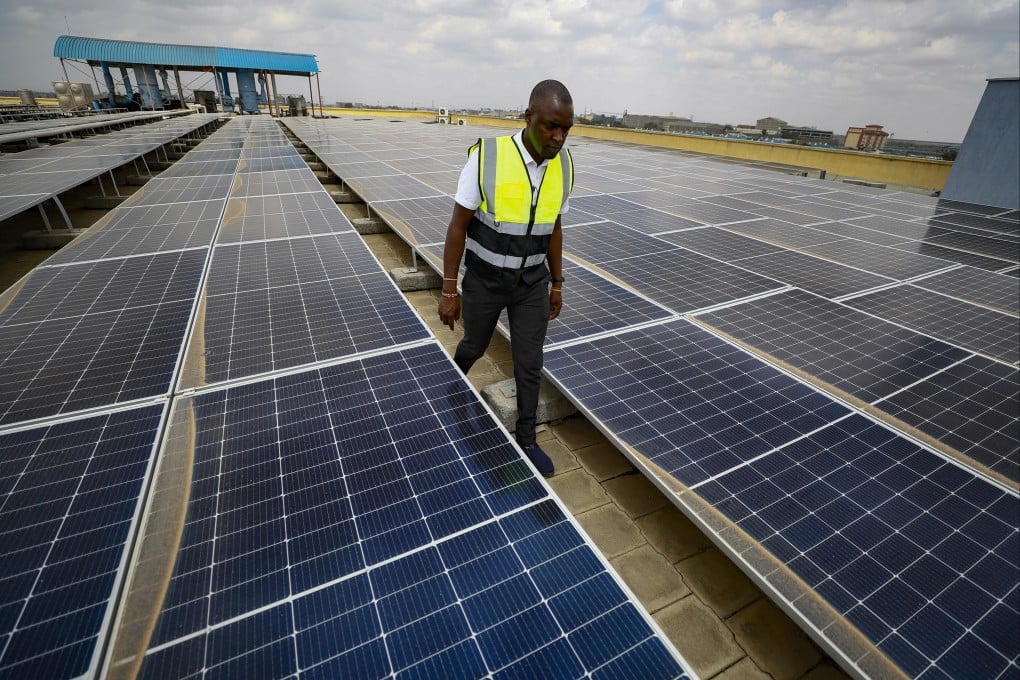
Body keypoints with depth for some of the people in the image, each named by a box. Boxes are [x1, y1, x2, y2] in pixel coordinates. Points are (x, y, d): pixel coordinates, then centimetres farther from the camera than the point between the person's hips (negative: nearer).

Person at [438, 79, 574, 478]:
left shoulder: (564, 166, -7)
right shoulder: (486, 157, -19)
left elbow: (553, 229, 5)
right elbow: (458, 226, -13)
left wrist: (556, 285, 9)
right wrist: (449, 290, -12)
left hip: (532, 283, 3)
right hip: (484, 280, -2)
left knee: (529, 366, 6)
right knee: (475, 347, 19)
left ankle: (526, 440, 28)